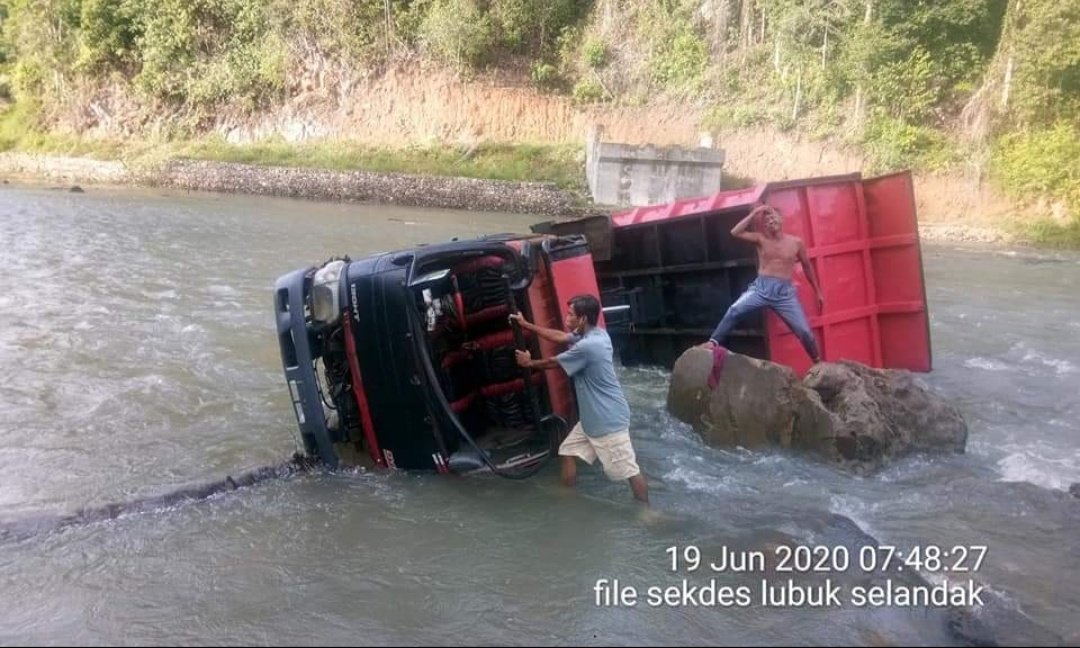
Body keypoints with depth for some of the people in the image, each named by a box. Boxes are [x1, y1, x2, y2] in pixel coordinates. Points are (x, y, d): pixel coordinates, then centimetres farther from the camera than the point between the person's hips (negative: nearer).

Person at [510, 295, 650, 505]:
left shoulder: (587, 346, -25)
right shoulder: (595, 334, 4)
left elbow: (553, 363, -10)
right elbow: (560, 337, 17)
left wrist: (528, 363, 9)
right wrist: (526, 325, 19)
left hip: (608, 419, -10)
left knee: (628, 470, -1)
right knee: (568, 452, 16)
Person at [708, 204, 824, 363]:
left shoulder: (796, 242, 6)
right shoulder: (761, 240, 5)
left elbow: (807, 266, 18)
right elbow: (735, 232, -8)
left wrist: (818, 292, 20)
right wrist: (754, 213, -7)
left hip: (785, 292, 0)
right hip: (761, 288, 0)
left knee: (804, 331, -2)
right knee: (734, 310, -25)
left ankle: (818, 363, 21)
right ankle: (714, 342, -16)